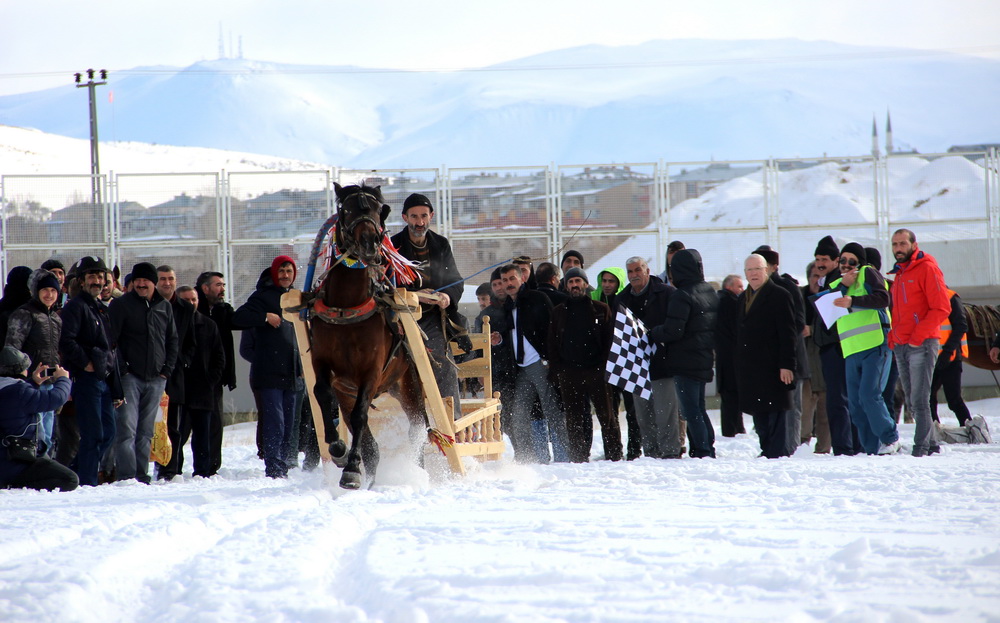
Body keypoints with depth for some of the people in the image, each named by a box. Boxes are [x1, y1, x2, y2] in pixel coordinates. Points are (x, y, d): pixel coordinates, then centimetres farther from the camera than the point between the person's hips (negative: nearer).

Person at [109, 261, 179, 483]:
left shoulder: (164, 307, 13)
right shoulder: (121, 305, -1)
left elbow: (173, 340, 18)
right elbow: (110, 341, -5)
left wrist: (167, 369, 6)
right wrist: (121, 370, -12)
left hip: (156, 380, 4)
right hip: (130, 378, -4)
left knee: (146, 432, 7)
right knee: (127, 430, -13)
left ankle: (141, 475, 10)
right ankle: (126, 475, -17)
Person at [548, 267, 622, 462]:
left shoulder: (600, 309, 8)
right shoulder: (559, 312, 14)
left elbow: (611, 340, 5)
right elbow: (552, 344, 14)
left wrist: (604, 366, -6)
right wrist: (557, 371, 3)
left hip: (596, 372, -2)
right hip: (569, 373, 2)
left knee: (606, 415, -3)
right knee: (575, 418, 2)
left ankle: (614, 456, 1)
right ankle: (579, 457, 6)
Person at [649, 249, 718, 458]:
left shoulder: (682, 296, -17)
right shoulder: (710, 293, 9)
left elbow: (672, 331, -22)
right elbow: (717, 328, 16)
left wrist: (652, 332, -6)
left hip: (685, 360, -9)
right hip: (705, 360, 9)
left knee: (690, 410, -4)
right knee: (699, 408, 17)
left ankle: (702, 451, -7)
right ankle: (708, 448, 17)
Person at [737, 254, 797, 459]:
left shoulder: (779, 296, -3)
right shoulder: (743, 299, 19)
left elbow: (787, 333, -9)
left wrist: (786, 365, -16)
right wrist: (739, 366, 11)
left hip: (772, 367, -6)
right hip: (749, 369, 6)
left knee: (775, 411, -5)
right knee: (758, 413, 4)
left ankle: (777, 452, -3)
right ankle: (766, 450, 9)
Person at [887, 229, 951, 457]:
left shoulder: (927, 269, -5)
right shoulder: (899, 274, 21)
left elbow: (941, 308, -13)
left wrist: (918, 336, -16)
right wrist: (893, 338, 12)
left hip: (922, 345, -8)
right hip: (901, 348, 8)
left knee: (919, 400, -12)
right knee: (913, 402, 7)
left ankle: (922, 446, -13)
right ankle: (932, 444, 13)